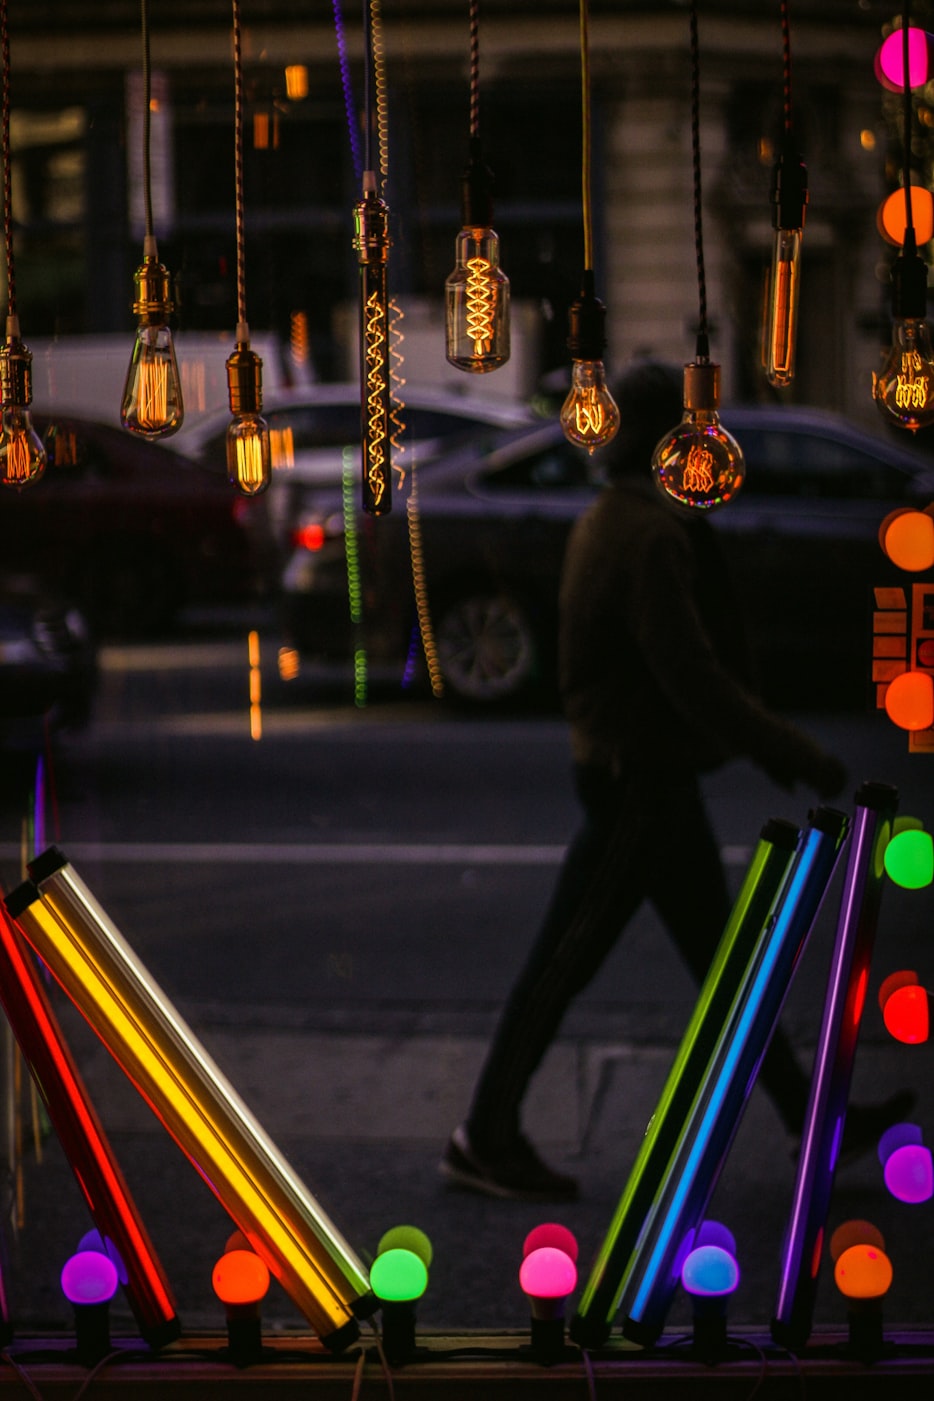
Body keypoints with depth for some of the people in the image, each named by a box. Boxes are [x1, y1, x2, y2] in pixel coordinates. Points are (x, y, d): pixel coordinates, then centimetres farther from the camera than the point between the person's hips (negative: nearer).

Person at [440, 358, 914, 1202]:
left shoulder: (609, 523, 12)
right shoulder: (651, 538, -20)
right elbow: (691, 673, -24)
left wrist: (766, 743, 21)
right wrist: (792, 753, -18)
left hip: (649, 772, 11)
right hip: (640, 778, -11)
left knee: (717, 951, 14)